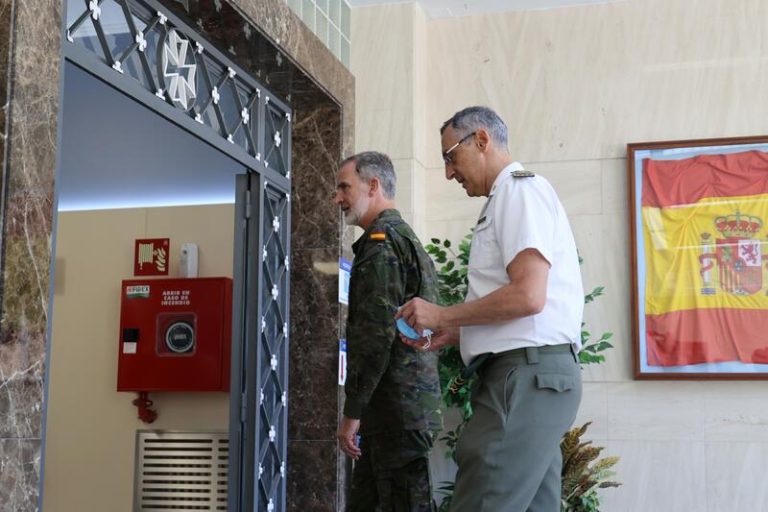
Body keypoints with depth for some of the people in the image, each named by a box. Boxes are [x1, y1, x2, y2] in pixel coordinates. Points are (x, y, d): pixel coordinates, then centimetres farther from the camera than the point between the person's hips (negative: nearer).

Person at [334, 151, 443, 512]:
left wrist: (352, 411, -16)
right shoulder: (408, 239, 21)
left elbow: (376, 335, -20)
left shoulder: (382, 242, -11)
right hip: (414, 404, 10)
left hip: (396, 410, -10)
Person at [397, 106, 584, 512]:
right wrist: (453, 333, 15)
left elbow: (528, 296, -19)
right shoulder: (509, 200, 23)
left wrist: (443, 314, -8)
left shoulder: (521, 189, -7)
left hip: (526, 375, -10)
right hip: (534, 375, 10)